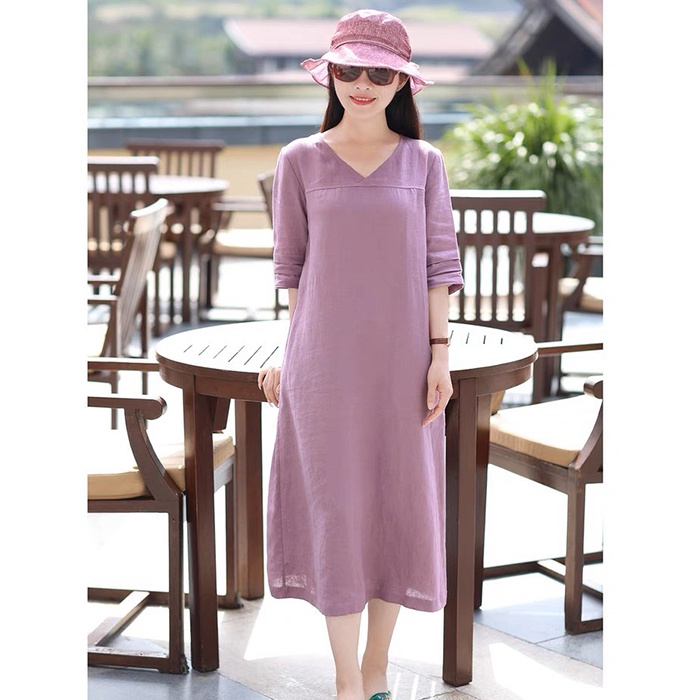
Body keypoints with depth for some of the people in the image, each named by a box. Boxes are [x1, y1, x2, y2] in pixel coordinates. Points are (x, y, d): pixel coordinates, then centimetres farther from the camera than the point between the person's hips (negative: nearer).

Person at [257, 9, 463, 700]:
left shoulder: (423, 162, 3)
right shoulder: (300, 161, 2)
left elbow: (439, 260, 3)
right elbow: (292, 265, 5)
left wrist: (440, 352, -4)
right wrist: (291, 353, 4)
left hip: (402, 359, 1)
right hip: (325, 360, -1)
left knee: (398, 504, 6)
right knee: (335, 509, 2)